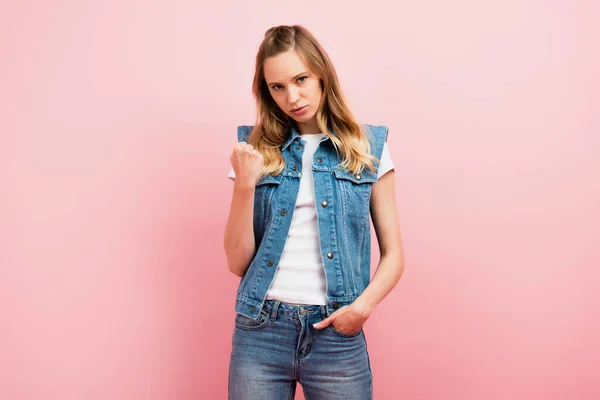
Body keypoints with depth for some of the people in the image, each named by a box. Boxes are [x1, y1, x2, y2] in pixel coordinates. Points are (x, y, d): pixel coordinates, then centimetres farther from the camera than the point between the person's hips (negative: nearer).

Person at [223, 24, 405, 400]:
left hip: (337, 333, 0)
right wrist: (245, 184, -13)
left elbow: (393, 255, 4)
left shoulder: (368, 147, 1)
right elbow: (238, 263, 0)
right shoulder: (255, 148, 2)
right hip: (260, 330, 1)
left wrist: (364, 305, -13)